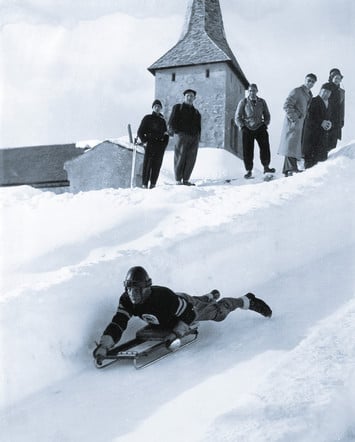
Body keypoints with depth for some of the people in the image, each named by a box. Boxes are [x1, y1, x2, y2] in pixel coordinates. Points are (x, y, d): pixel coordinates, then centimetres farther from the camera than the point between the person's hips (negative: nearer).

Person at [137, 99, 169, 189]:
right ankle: (144, 184, -10)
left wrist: (164, 144, 7)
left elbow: (166, 134, 22)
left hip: (160, 146, 3)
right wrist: (145, 140, -7)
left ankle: (153, 184, 0)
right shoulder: (147, 118, 8)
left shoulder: (162, 121, 19)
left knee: (157, 165, -2)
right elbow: (140, 132, 6)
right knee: (147, 164, -9)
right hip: (150, 145, -3)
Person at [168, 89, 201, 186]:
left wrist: (198, 136, 9)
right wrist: (174, 131, -9)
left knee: (191, 159, -1)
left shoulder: (196, 112, 25)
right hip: (181, 135, -4)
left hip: (194, 138, 5)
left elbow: (198, 126, 24)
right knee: (180, 158, -8)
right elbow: (172, 121, 5)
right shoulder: (178, 107, 12)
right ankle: (178, 180, -6)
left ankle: (186, 179, 5)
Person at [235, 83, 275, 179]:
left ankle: (266, 167, -4)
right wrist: (242, 126, -5)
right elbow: (238, 117, 7)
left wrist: (265, 124, 6)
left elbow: (267, 115, 21)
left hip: (260, 128, 1)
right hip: (247, 129, -1)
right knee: (247, 150, -5)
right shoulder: (243, 102, 6)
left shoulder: (262, 102, 12)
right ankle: (248, 170, 3)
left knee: (265, 146, -13)